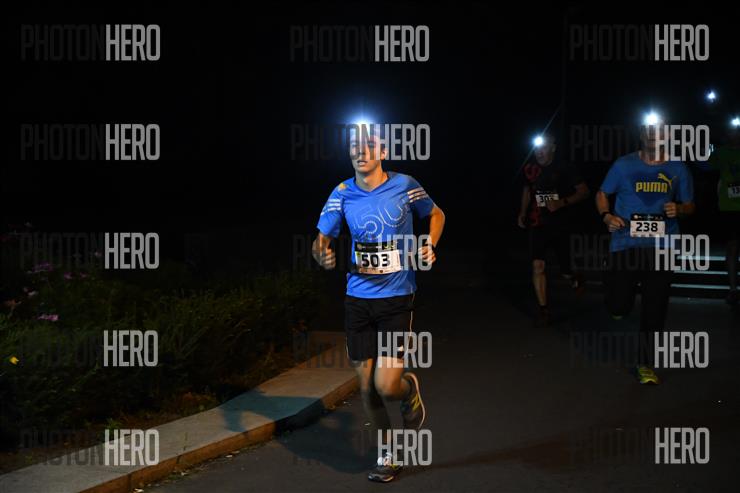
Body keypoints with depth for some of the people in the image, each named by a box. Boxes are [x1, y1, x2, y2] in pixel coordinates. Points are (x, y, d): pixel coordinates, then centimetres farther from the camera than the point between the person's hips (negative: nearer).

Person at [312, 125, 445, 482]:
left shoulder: (404, 186, -6)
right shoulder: (342, 194, -1)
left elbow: (436, 215, 12)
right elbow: (321, 241, 5)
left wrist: (430, 245, -6)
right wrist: (323, 256, -18)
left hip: (397, 298, -3)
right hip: (357, 300, 3)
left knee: (386, 385, -12)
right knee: (366, 386, 8)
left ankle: (410, 388, 26)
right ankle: (389, 453, 31)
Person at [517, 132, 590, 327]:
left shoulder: (565, 169, -8)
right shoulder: (530, 169, 2)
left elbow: (584, 191, -8)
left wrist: (562, 203, -21)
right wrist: (523, 212, 8)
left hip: (560, 225, -2)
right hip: (538, 224, 2)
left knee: (564, 270, 6)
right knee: (537, 266, -13)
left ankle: (574, 278, 44)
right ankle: (543, 309, -5)